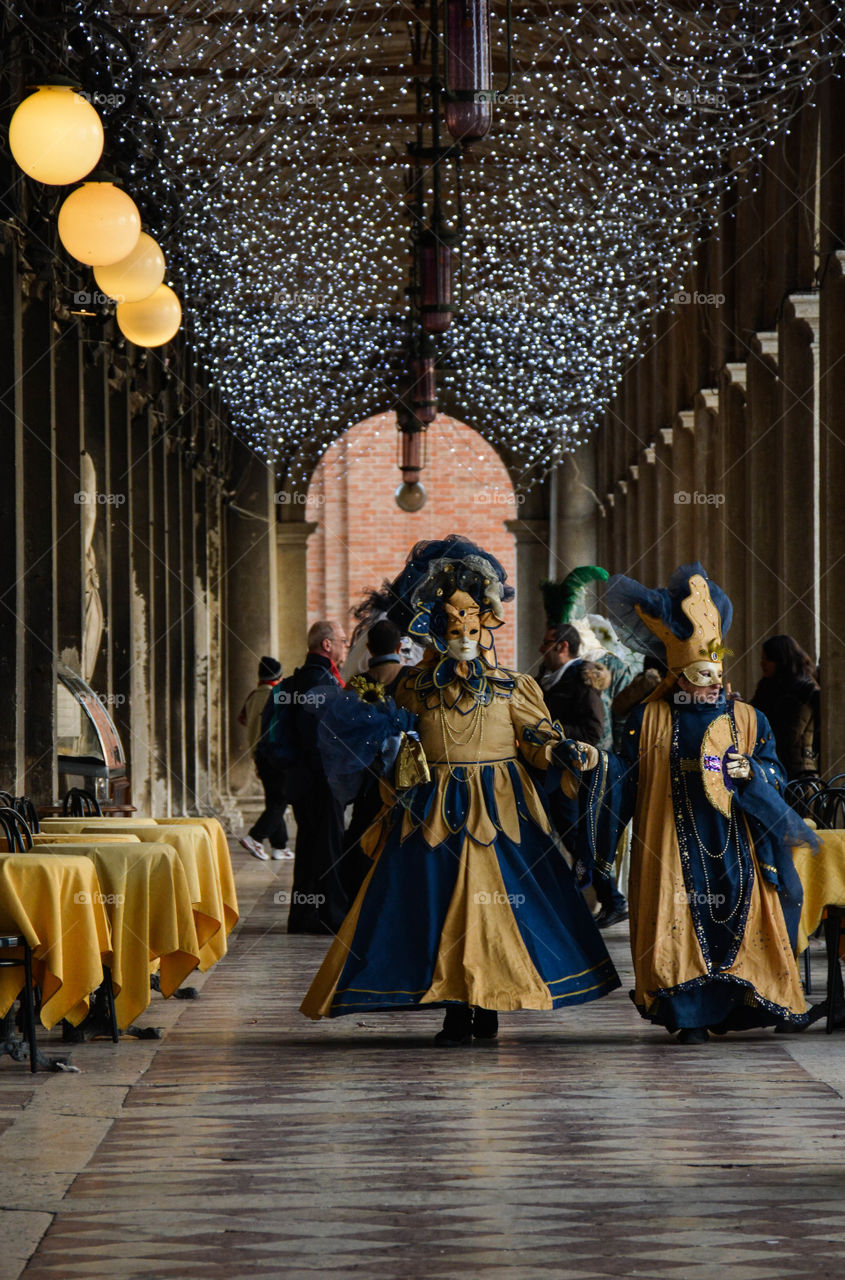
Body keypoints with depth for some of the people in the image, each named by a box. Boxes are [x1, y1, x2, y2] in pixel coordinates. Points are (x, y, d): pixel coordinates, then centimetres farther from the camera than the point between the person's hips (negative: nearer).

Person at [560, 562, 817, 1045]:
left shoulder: (747, 719, 8)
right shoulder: (649, 719, 6)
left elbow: (777, 777, 6)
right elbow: (628, 775, 4)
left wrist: (750, 772, -14)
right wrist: (594, 763, -12)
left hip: (735, 844, 1)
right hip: (676, 843, -1)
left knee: (741, 915, 1)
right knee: (682, 921, -7)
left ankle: (746, 1005, 15)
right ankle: (691, 1014, -3)